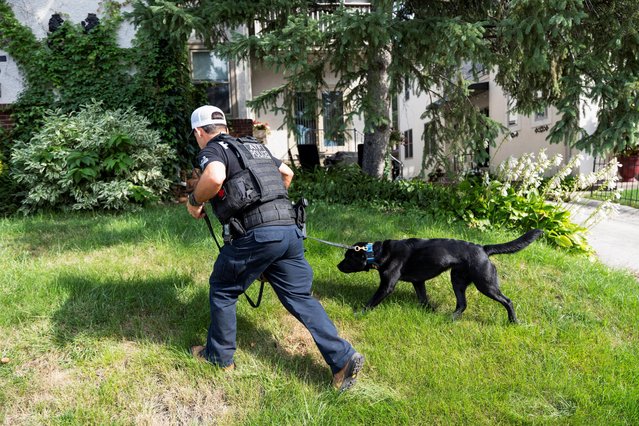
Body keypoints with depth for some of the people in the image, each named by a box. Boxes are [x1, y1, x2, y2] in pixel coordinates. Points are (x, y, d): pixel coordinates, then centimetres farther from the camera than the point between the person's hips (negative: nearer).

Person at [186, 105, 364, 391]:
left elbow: (214, 177, -21)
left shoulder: (212, 150, 3)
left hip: (255, 235, -7)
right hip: (290, 229, 7)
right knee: (300, 297, 12)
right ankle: (343, 358, 5)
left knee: (222, 291, 16)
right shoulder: (255, 146, 26)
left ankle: (219, 356, 31)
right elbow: (287, 173, 36)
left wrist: (194, 201, -2)